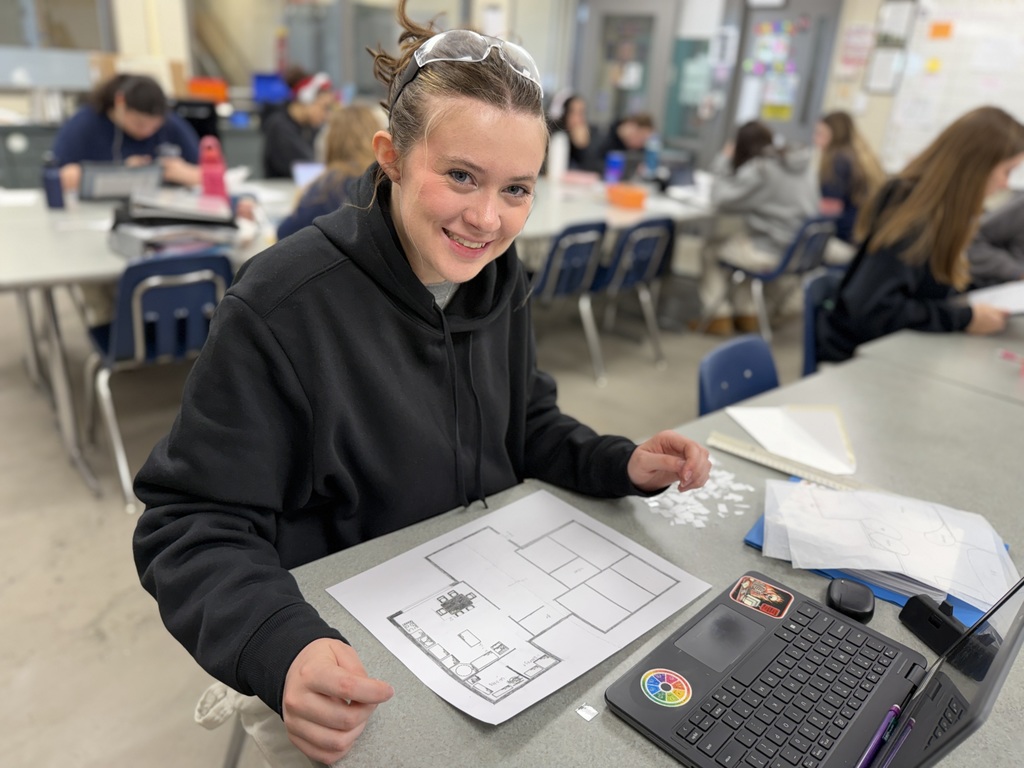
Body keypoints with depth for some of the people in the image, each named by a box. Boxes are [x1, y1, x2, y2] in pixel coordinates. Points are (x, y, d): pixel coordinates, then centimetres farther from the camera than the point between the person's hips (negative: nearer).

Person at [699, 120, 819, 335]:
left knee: (709, 249, 13)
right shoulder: (804, 164, 7)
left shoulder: (759, 169, -17)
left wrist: (722, 162, 1)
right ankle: (745, 313, 29)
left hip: (771, 253, -8)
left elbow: (721, 199, -13)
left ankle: (719, 315, 19)